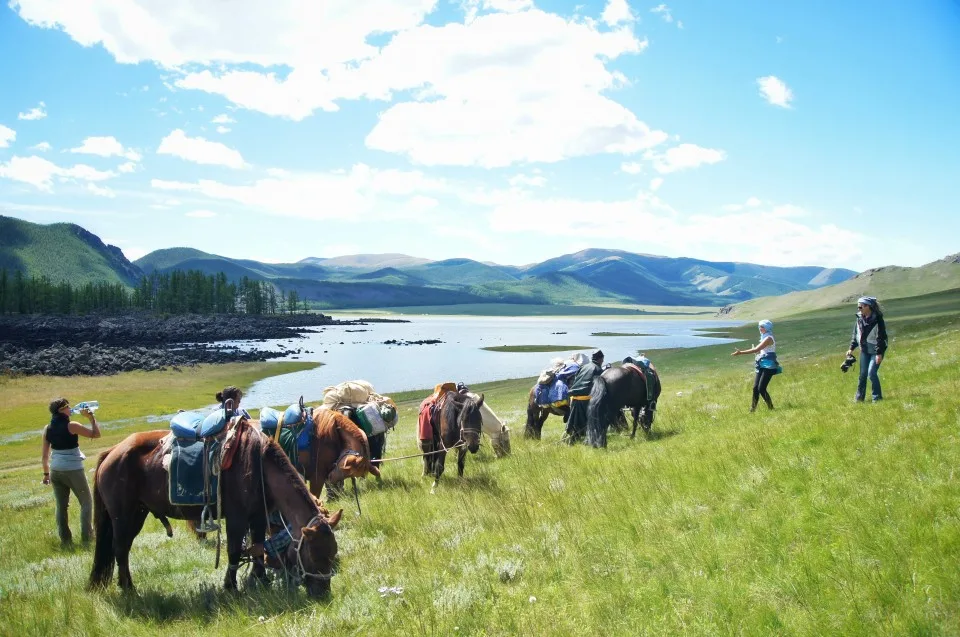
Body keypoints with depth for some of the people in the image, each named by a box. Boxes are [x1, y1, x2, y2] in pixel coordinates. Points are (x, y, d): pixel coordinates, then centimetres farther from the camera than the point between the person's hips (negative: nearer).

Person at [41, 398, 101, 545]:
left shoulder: (47, 429, 2)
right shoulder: (71, 426, -15)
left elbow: (44, 455, 7)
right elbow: (96, 434, -10)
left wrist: (46, 473, 16)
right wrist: (91, 417, -1)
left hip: (56, 471, 5)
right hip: (73, 470, -5)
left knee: (61, 506, 13)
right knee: (86, 502, 11)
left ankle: (65, 539, 15)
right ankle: (87, 536, 10)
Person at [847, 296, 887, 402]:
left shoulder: (877, 319, -17)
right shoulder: (859, 318, 2)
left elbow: (881, 337, -17)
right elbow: (856, 334, 13)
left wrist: (879, 353, -20)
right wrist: (852, 348, 7)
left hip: (876, 351, -6)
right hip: (864, 350, 6)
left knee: (872, 373, -13)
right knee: (863, 374, 8)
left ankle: (877, 397, 2)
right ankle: (859, 397, 17)